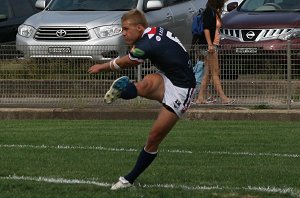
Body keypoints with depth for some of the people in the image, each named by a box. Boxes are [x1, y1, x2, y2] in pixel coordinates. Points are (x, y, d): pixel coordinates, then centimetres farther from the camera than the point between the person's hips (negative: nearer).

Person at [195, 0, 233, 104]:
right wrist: (210, 44, -23)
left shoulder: (215, 13, 18)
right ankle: (223, 97, -10)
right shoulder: (209, 12, -10)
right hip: (209, 45, -9)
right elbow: (206, 28, -17)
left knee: (208, 73, 7)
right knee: (215, 73, -8)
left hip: (213, 45, 9)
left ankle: (201, 98, 6)